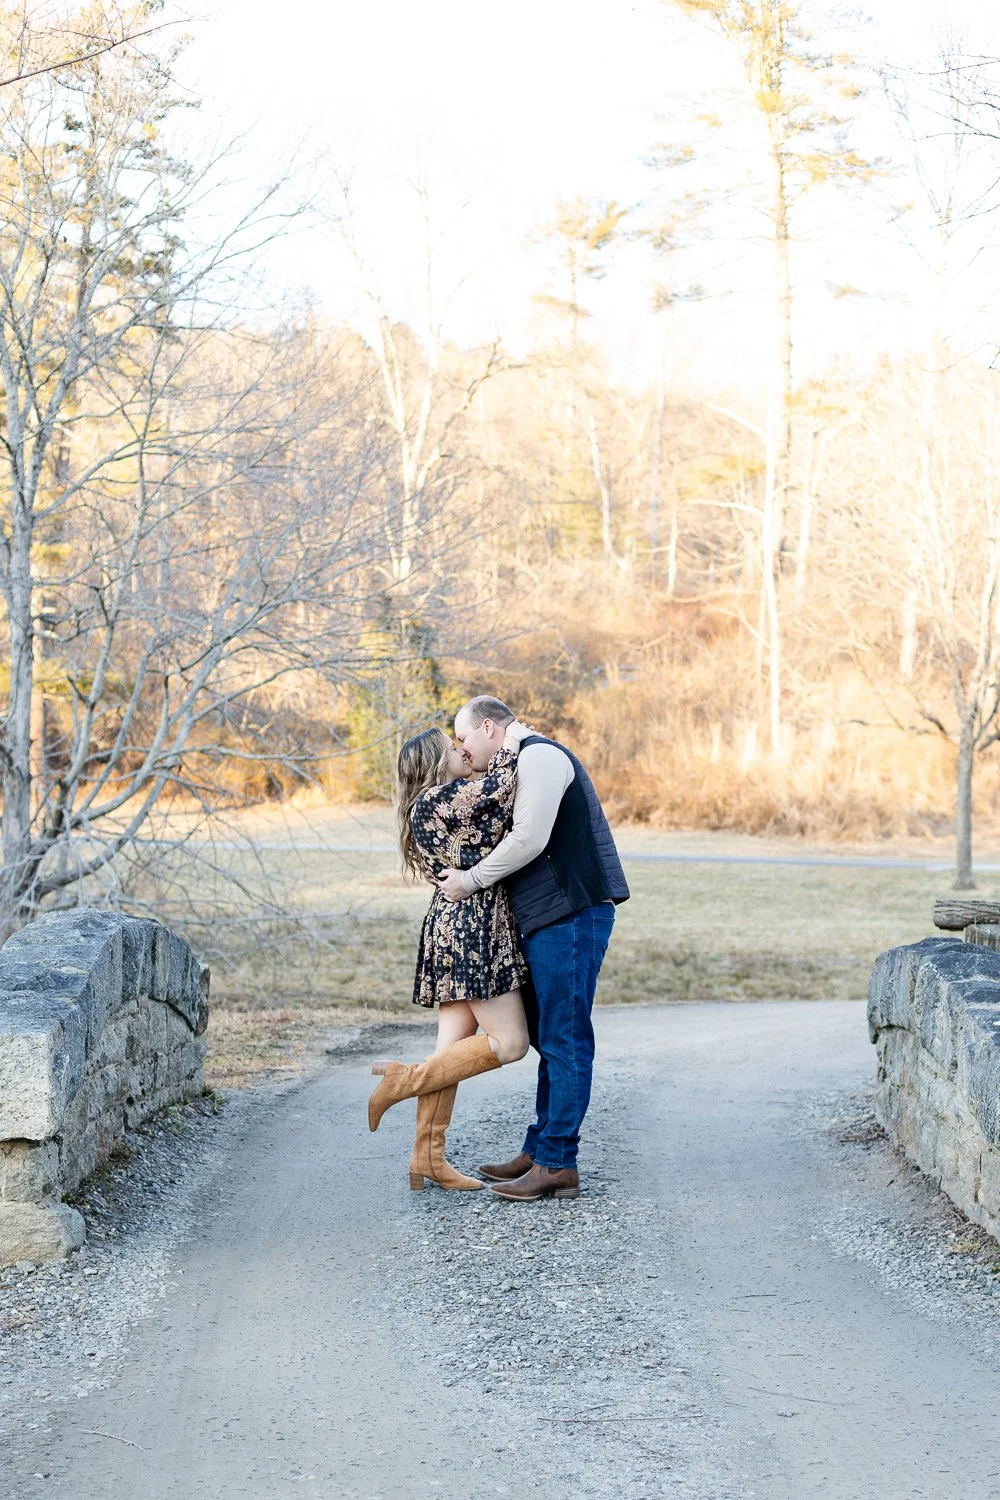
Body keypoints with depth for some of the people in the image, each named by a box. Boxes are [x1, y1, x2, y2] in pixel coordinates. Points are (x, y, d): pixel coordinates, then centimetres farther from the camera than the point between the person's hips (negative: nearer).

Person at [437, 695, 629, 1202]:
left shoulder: (539, 755, -9)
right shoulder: (521, 765, 24)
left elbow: (529, 838, -19)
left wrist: (470, 880, -10)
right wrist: (465, 874, 10)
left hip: (572, 913, -11)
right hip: (550, 918, 11)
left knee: (564, 1038, -8)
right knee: (550, 1038, 14)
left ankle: (557, 1162, -6)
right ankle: (540, 1150, 20)